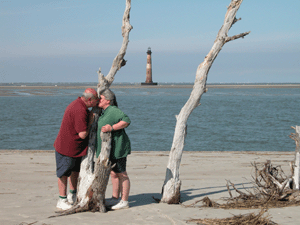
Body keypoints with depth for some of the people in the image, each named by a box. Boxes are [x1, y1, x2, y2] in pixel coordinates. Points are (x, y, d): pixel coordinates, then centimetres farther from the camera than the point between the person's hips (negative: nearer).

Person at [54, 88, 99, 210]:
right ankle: (62, 201, 13)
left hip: (76, 147, 10)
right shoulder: (80, 111, -29)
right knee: (64, 174, 3)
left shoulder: (78, 104, 5)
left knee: (76, 170, 21)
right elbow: (83, 134, -29)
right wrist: (90, 122, -16)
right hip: (66, 148, -10)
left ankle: (73, 196, 35)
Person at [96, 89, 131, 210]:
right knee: (113, 173, 16)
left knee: (121, 174, -2)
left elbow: (126, 121, -27)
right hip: (109, 149, 10)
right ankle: (115, 199, 25)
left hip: (117, 148, -10)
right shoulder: (104, 112, 14)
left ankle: (124, 201, 4)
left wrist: (111, 128, -31)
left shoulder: (113, 111, -16)